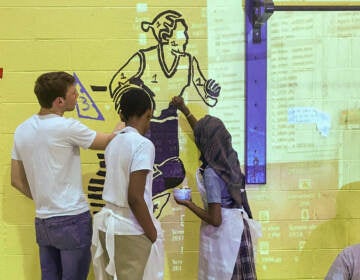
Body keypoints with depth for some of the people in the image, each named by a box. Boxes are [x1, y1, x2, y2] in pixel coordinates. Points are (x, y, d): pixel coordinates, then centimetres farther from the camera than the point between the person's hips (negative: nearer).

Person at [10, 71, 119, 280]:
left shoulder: (22, 130, 5)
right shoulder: (67, 127, -16)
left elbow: (16, 181, 10)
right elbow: (109, 142, -4)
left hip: (43, 222, 7)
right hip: (72, 219, -7)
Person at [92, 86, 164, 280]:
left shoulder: (113, 143, 6)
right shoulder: (143, 144, -16)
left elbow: (118, 187, 6)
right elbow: (135, 197, -20)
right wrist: (154, 235, -11)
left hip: (108, 223, 7)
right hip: (131, 231, -7)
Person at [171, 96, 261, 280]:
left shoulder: (211, 174, -23)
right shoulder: (229, 156, -2)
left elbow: (215, 220, -23)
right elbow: (208, 134, 17)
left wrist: (188, 204, -10)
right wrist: (185, 110, 25)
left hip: (222, 232, -8)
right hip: (238, 225, 8)